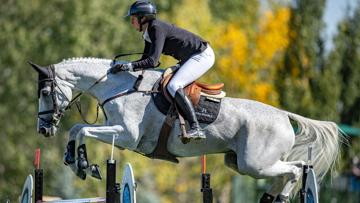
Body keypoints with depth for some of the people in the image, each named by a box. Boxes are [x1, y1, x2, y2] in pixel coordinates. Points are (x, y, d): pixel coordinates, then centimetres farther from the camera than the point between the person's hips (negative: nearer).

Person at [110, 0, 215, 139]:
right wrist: (120, 65, 3)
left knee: (173, 86, -24)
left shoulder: (157, 29, -21)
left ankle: (196, 128, -30)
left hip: (203, 56, -11)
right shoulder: (148, 33, 9)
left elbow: (153, 61, -28)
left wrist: (127, 66, -25)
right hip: (191, 57, 11)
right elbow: (145, 60, 14)